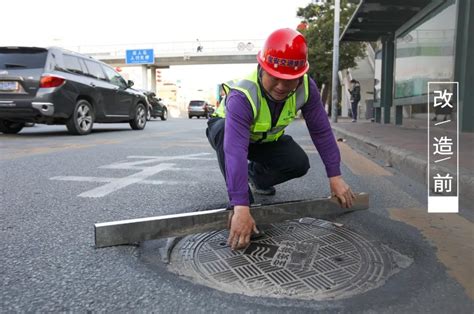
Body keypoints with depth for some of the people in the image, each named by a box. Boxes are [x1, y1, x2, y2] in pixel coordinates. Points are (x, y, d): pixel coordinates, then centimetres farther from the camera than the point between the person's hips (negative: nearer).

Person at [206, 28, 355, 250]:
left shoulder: (306, 87, -26)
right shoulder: (242, 96, -42)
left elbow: (321, 131, -17)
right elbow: (235, 151, -52)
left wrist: (335, 176, -20)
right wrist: (241, 208, -59)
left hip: (266, 138, 4)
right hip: (225, 129, -4)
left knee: (299, 163, -17)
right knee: (225, 132, -39)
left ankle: (256, 175, 14)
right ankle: (242, 197, -22)